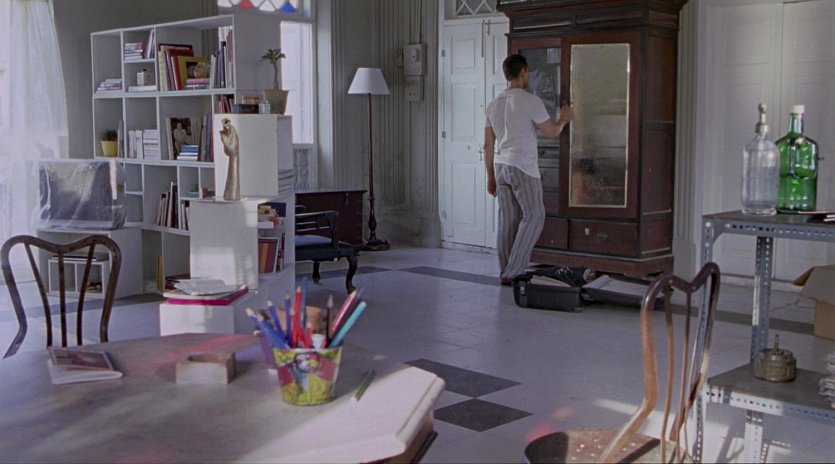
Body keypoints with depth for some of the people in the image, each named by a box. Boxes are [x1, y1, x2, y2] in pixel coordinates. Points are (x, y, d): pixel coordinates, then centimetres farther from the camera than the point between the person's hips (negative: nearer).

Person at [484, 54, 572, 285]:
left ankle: (507, 272, 11)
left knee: (508, 220, 9)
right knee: (533, 216, -1)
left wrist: (490, 176, 18)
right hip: (522, 168, -7)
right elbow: (551, 133, -1)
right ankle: (513, 272, -6)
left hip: (500, 167, 7)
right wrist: (563, 121, 20)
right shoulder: (530, 101, -9)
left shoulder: (494, 104, 12)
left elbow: (488, 145, 13)